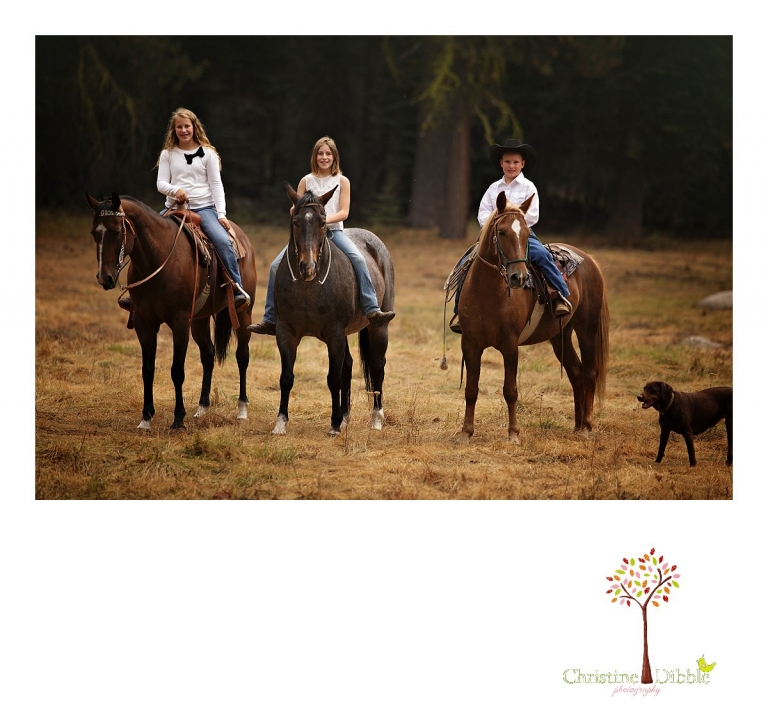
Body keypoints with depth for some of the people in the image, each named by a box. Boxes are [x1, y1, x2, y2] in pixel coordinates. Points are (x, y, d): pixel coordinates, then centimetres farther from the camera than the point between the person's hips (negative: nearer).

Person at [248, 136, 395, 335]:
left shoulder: (342, 181, 4)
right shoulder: (307, 181, 8)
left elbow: (344, 212, -3)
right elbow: (293, 211, 10)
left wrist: (324, 219, -21)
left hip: (334, 231, -2)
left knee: (358, 259, -27)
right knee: (276, 266, -12)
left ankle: (372, 311, -26)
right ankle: (270, 320, -4)